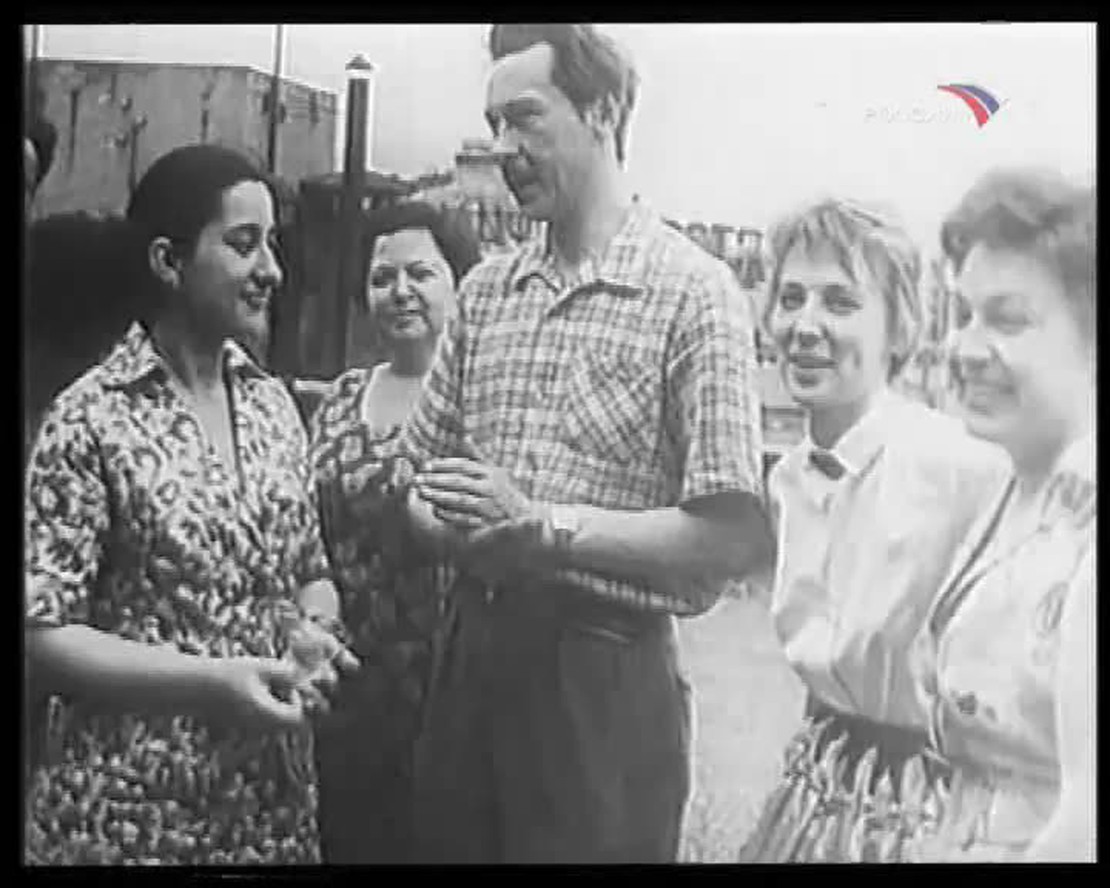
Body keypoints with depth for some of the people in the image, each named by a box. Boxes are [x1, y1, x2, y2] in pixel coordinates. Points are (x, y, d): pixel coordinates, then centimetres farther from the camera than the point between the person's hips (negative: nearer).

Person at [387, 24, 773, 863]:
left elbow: (734, 537, -16)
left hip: (605, 676, -5)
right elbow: (422, 482, 12)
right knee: (447, 845, 16)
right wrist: (463, 530, -10)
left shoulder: (692, 291, -10)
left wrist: (545, 526, -19)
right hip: (473, 657, 6)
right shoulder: (486, 290, 9)